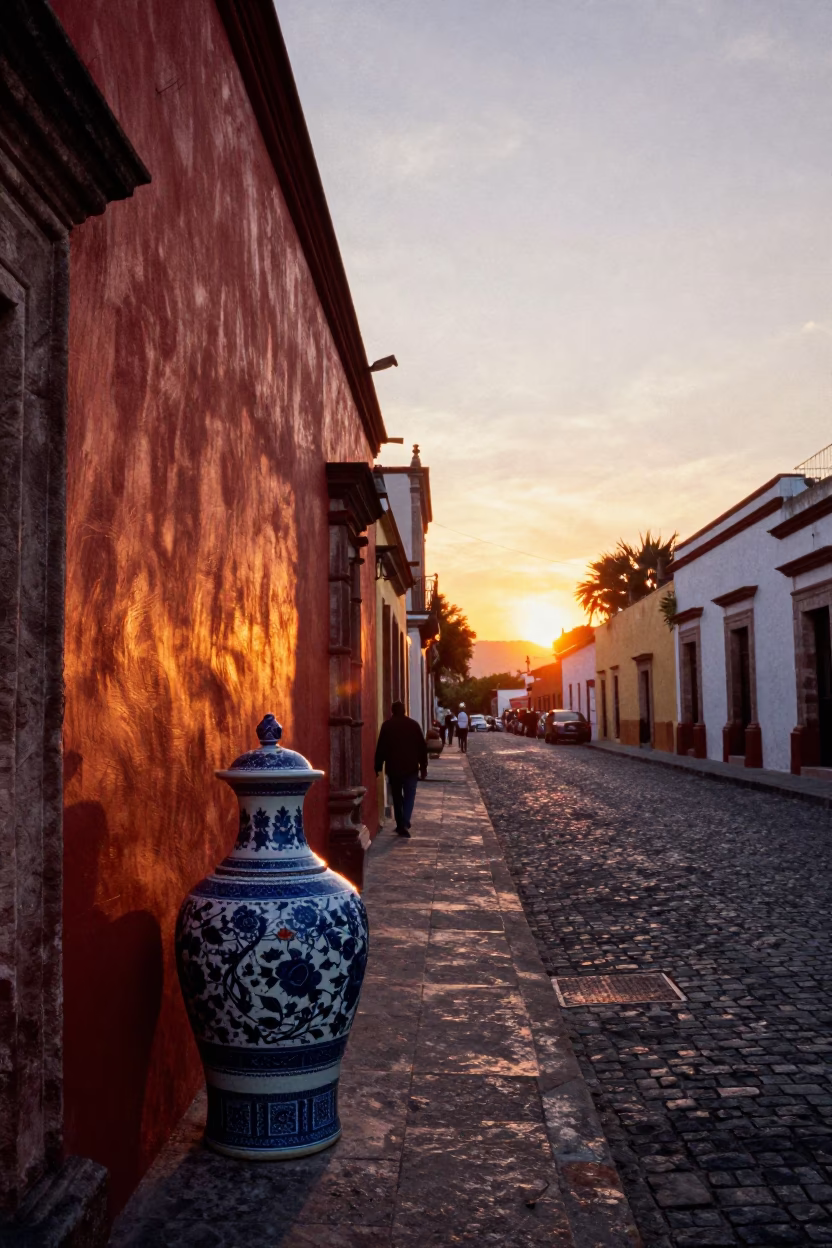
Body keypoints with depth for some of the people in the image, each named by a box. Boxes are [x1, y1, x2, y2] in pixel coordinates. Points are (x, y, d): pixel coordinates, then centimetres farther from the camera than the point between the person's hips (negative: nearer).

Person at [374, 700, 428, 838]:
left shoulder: (387, 725, 0)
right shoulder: (413, 724, 3)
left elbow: (381, 748, -2)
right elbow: (422, 746, 2)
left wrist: (378, 767, 3)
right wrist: (423, 766, 7)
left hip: (393, 767, 0)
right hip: (411, 767, 0)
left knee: (397, 797, 12)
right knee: (409, 795, 5)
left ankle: (400, 825, 14)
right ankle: (405, 824, -13)